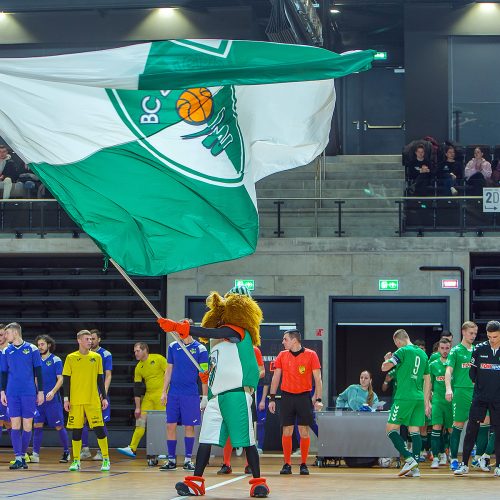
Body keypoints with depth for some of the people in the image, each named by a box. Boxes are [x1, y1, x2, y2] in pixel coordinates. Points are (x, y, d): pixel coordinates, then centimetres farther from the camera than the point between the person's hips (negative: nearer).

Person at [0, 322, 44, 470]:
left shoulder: (32, 349, 2)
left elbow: (38, 372, 4)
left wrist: (40, 391, 1)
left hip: (29, 393, -2)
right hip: (12, 394, 2)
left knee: (27, 425, 1)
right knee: (15, 424, -4)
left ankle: (22, 455, 13)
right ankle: (18, 458, -4)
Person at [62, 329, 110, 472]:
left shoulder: (96, 357, 7)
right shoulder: (71, 358, 3)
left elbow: (100, 379, 10)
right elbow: (66, 380, 4)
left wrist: (104, 397, 5)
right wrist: (66, 399, -3)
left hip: (93, 401, 1)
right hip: (75, 401, 0)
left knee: (99, 429, -5)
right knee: (76, 430, 2)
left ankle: (106, 460, 4)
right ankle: (76, 461, 11)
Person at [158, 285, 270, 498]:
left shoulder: (238, 330, -5)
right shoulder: (216, 340, 21)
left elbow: (210, 333, -22)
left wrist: (180, 327, -30)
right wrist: (210, 376, 10)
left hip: (237, 392, -8)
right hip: (216, 395, 8)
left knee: (246, 439, -5)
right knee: (205, 438, 2)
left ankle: (258, 481, 2)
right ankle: (196, 482, 2)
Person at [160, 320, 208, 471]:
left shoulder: (200, 349, -4)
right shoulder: (173, 347, 7)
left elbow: (204, 374, -3)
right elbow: (169, 370, 13)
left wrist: (205, 396, -5)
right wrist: (164, 392, 8)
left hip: (191, 394, -3)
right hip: (173, 393, 3)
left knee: (189, 427, 1)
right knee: (171, 425, 1)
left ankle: (188, 459, 10)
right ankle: (171, 459, 8)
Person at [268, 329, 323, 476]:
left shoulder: (311, 355, -1)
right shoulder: (282, 355, 7)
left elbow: (317, 378, -1)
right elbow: (276, 378, 11)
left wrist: (318, 399, -8)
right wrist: (272, 398, 5)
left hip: (304, 397, -2)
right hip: (287, 396, 2)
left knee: (304, 432, -1)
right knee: (287, 432, 0)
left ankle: (303, 464, 7)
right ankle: (287, 464, 6)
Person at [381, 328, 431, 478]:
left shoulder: (403, 351, -5)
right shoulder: (422, 354, 16)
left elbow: (385, 367, -10)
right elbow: (427, 380, 19)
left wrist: (387, 359, 13)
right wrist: (426, 402, 22)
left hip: (404, 397, -7)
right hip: (419, 398, 7)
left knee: (391, 429, -1)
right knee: (415, 431, 5)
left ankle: (409, 459, -14)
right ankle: (415, 468, 0)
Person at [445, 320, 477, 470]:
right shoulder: (456, 350, -1)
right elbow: (448, 371, -8)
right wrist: (448, 389, -21)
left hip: (476, 391, 5)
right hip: (460, 391, -5)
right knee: (458, 425, -3)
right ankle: (453, 458, 1)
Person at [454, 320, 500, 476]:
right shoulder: (479, 349, 0)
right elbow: (472, 371, 10)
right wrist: (478, 384, 8)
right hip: (479, 397, 0)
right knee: (472, 428, -2)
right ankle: (464, 464, 2)